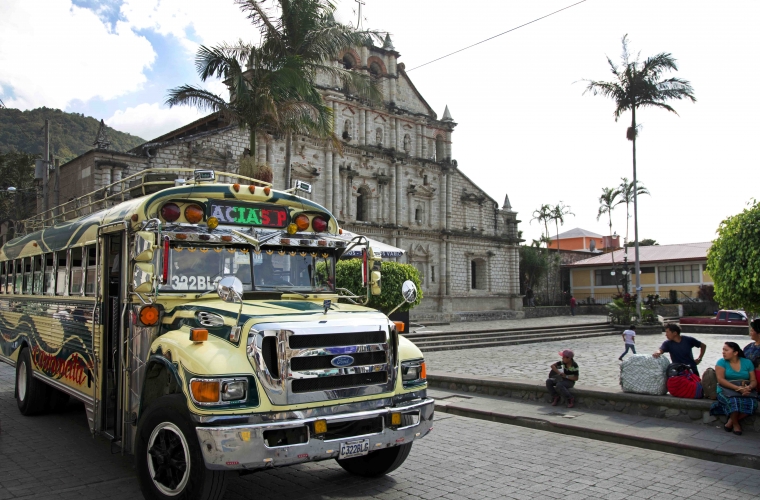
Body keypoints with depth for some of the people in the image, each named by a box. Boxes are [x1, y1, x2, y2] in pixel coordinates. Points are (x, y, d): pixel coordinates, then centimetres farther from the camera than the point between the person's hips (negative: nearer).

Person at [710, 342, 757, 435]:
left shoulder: (747, 362, 12)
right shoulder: (721, 362, 4)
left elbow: (754, 381, 8)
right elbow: (720, 380, -8)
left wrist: (749, 387, -16)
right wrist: (737, 388, -20)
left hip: (745, 391, 2)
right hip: (727, 390, -2)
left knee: (752, 403, -30)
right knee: (734, 400, -36)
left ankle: (730, 421, -9)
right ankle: (735, 424, -8)